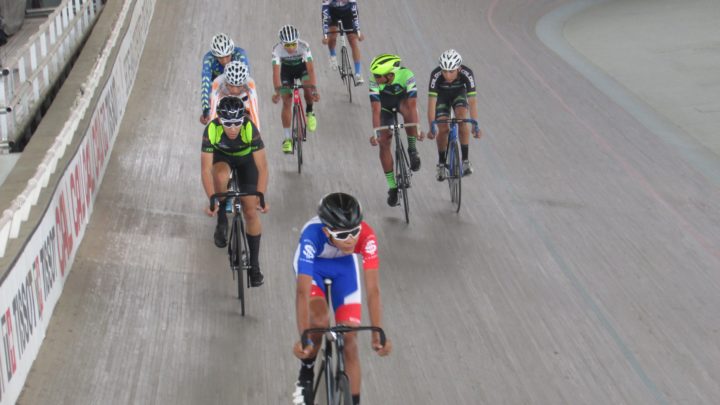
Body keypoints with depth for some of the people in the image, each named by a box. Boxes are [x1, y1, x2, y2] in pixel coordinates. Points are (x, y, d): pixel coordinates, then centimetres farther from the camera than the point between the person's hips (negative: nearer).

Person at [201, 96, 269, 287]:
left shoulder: (250, 129, -38)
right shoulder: (212, 130, -37)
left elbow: (262, 167, -36)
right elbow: (205, 169, -36)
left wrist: (260, 198, -45)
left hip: (246, 159, 0)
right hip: (221, 156, 0)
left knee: (251, 211, -5)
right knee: (221, 176, -36)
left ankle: (254, 264, 9)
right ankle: (222, 221, -10)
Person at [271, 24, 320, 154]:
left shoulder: (304, 46, -33)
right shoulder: (277, 49, -33)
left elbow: (310, 68, -38)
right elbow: (276, 71, -38)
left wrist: (314, 89, -49)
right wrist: (277, 91, -51)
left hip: (301, 67, 0)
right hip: (286, 69, 0)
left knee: (308, 87, -30)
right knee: (287, 101, -8)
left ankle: (309, 112, 2)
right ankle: (287, 139, 0)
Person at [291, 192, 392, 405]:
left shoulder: (366, 236, -37)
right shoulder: (312, 235, -42)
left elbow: (373, 290, -36)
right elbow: (302, 292, -46)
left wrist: (378, 334, -43)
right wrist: (303, 338, -53)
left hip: (344, 264, 2)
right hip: (312, 263, -2)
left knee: (350, 342, -5)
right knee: (319, 321, -26)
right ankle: (306, 375, 2)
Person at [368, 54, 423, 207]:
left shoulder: (406, 75, -36)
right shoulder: (374, 81, -33)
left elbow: (413, 104, -39)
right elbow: (376, 109, -34)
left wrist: (417, 129, -45)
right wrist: (375, 133, -42)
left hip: (402, 99, -1)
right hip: (385, 106, 2)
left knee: (407, 108, -38)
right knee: (384, 142, -10)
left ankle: (412, 149, -19)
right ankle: (392, 187, 1)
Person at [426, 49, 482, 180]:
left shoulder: (467, 74, -36)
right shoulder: (436, 75, -37)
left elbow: (472, 101, -36)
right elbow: (431, 101, -39)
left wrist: (475, 125, -44)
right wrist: (432, 126, -47)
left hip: (459, 93, 0)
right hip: (441, 96, 0)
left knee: (461, 117, -26)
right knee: (443, 129, -15)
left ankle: (465, 160, -18)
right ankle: (441, 164, 7)